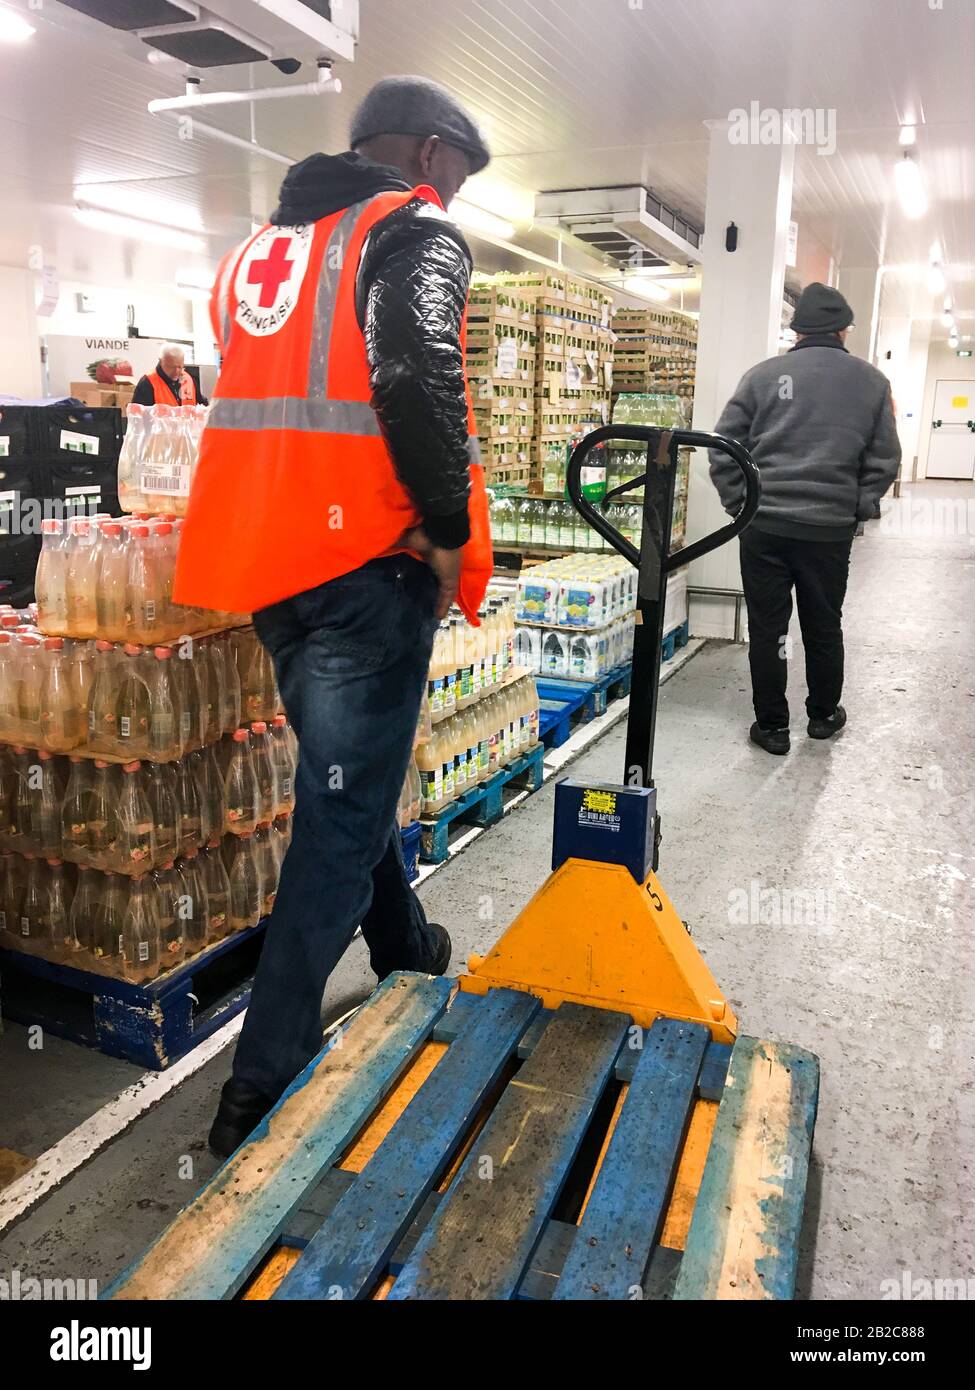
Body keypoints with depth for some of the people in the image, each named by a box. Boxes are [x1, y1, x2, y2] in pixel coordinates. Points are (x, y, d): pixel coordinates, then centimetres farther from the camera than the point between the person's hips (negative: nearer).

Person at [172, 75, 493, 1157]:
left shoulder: (260, 247, 22)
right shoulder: (413, 233, -4)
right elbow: (419, 379, -21)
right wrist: (449, 528, -12)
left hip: (262, 559, 9)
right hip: (365, 563, -8)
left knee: (346, 776, 22)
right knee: (342, 813, -2)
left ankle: (406, 955, 41)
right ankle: (263, 1087, 4)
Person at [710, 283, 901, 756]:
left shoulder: (763, 375, -1)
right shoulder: (870, 381, 3)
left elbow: (724, 446, -2)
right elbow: (884, 460, 4)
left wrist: (740, 502, 6)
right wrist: (857, 508, 14)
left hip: (764, 525, -1)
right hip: (830, 529, 1)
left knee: (767, 628, 8)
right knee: (824, 627, 17)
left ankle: (772, 725, 15)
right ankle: (823, 715, 33)